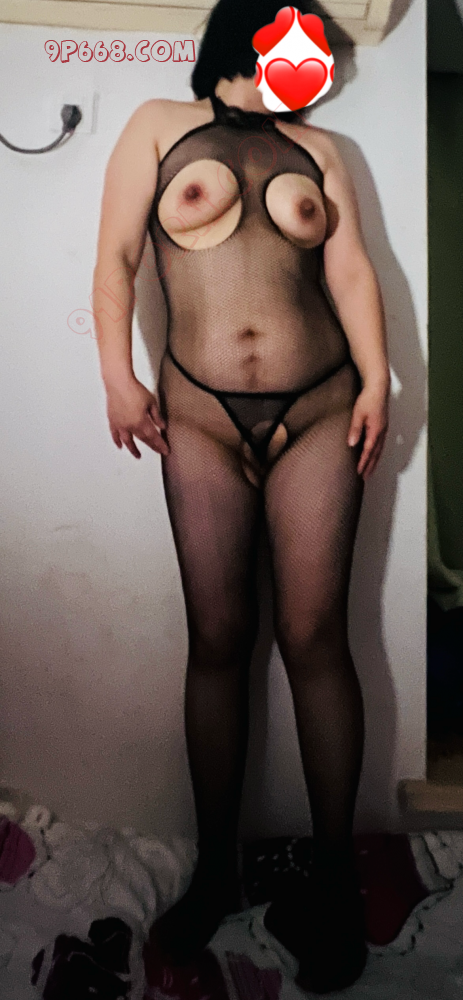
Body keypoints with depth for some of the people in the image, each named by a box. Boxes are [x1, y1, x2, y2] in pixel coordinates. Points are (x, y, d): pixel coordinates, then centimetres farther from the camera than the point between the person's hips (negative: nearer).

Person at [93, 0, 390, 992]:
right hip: (201, 418, -1)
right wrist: (118, 375, -6)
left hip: (319, 414, 1)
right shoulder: (160, 127, 14)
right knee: (218, 638, 0)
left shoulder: (317, 147, 19)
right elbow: (115, 257, 5)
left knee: (314, 636, -4)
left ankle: (334, 881, 10)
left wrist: (377, 378, -4)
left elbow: (351, 269, 9)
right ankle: (215, 869, 16)